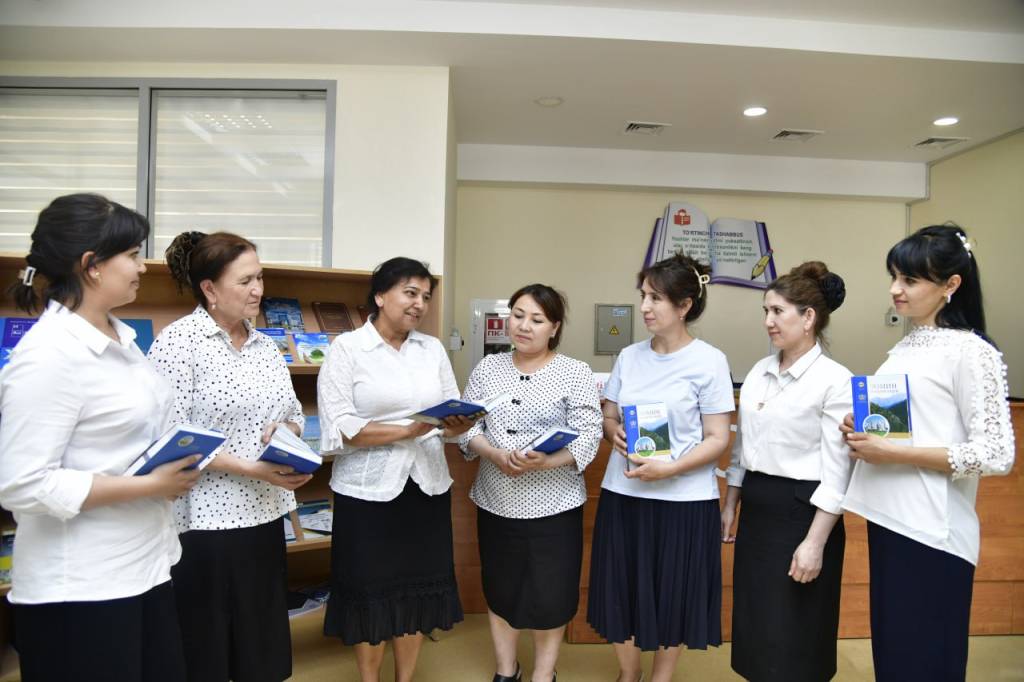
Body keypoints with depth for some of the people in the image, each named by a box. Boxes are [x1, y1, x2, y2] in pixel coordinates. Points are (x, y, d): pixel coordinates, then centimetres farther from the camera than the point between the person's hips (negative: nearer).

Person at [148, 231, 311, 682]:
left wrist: (285, 430, -8)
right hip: (204, 523, -6)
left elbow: (295, 416, 15)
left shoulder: (266, 346, 10)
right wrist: (252, 469, -21)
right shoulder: (178, 342, -10)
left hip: (264, 516, 6)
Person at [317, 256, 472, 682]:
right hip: (368, 489, -4)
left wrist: (455, 426, -16)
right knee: (370, 592, 8)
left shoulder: (433, 349, 8)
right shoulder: (346, 348, -6)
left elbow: (452, 411, 7)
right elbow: (339, 427, -14)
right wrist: (408, 431, -21)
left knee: (418, 588, 13)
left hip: (427, 486, 4)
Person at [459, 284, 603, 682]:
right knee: (500, 588, 16)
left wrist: (548, 462, -27)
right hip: (496, 499, 3)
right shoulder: (488, 368, 4)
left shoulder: (576, 373, -6)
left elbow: (589, 436, -11)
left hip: (553, 502, -3)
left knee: (549, 592, 8)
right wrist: (495, 455, -18)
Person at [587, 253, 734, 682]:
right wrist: (615, 433, -10)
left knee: (673, 594, 10)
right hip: (623, 493, 4)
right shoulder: (629, 356, 5)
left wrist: (669, 468, -22)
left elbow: (718, 439, -8)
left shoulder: (709, 362, -8)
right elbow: (608, 417, 13)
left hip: (683, 499, -4)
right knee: (622, 588, 12)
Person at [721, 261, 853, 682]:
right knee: (754, 629, 15)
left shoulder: (835, 380, -13)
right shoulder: (759, 371, 7)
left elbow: (836, 473, -15)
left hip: (801, 512, -6)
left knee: (793, 640, 7)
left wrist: (815, 542, -17)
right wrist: (729, 507, 15)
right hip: (757, 509, 7)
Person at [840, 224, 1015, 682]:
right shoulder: (906, 346, 10)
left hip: (932, 530, -7)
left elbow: (996, 455, -17)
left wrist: (894, 453, -19)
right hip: (889, 519, 7)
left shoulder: (970, 352, -12)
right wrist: (864, 433, 0)